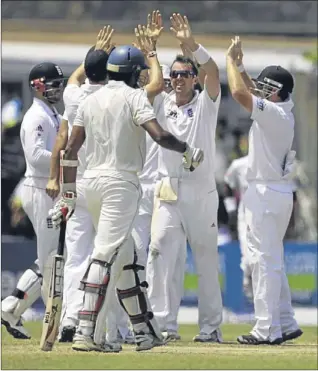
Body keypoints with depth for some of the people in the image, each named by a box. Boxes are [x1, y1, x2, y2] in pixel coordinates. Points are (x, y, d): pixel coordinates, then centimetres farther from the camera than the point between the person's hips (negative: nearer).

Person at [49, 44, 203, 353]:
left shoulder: (90, 101, 12)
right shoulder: (134, 96, -6)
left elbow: (71, 149, 10)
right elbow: (159, 135, -19)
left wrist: (68, 194, 13)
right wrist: (188, 151, -1)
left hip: (92, 181, 7)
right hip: (120, 182, -7)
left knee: (125, 257, 15)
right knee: (106, 256, -12)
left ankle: (145, 330, 19)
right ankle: (87, 334, -21)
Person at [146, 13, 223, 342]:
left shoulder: (206, 104, 3)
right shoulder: (162, 103, 11)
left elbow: (213, 72, -13)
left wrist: (190, 43, -26)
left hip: (201, 193, -2)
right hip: (167, 191, 2)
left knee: (206, 259, 3)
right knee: (162, 255, -9)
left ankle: (210, 326, 9)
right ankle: (164, 324, -10)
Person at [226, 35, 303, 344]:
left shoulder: (274, 113, -16)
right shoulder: (283, 111, 11)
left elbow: (239, 92, -24)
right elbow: (251, 94, 29)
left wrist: (231, 60, -12)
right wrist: (239, 65, 23)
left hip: (266, 192, -10)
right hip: (279, 192, 10)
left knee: (264, 260, -9)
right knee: (272, 260, 16)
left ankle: (267, 329, -10)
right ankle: (285, 324, 19)